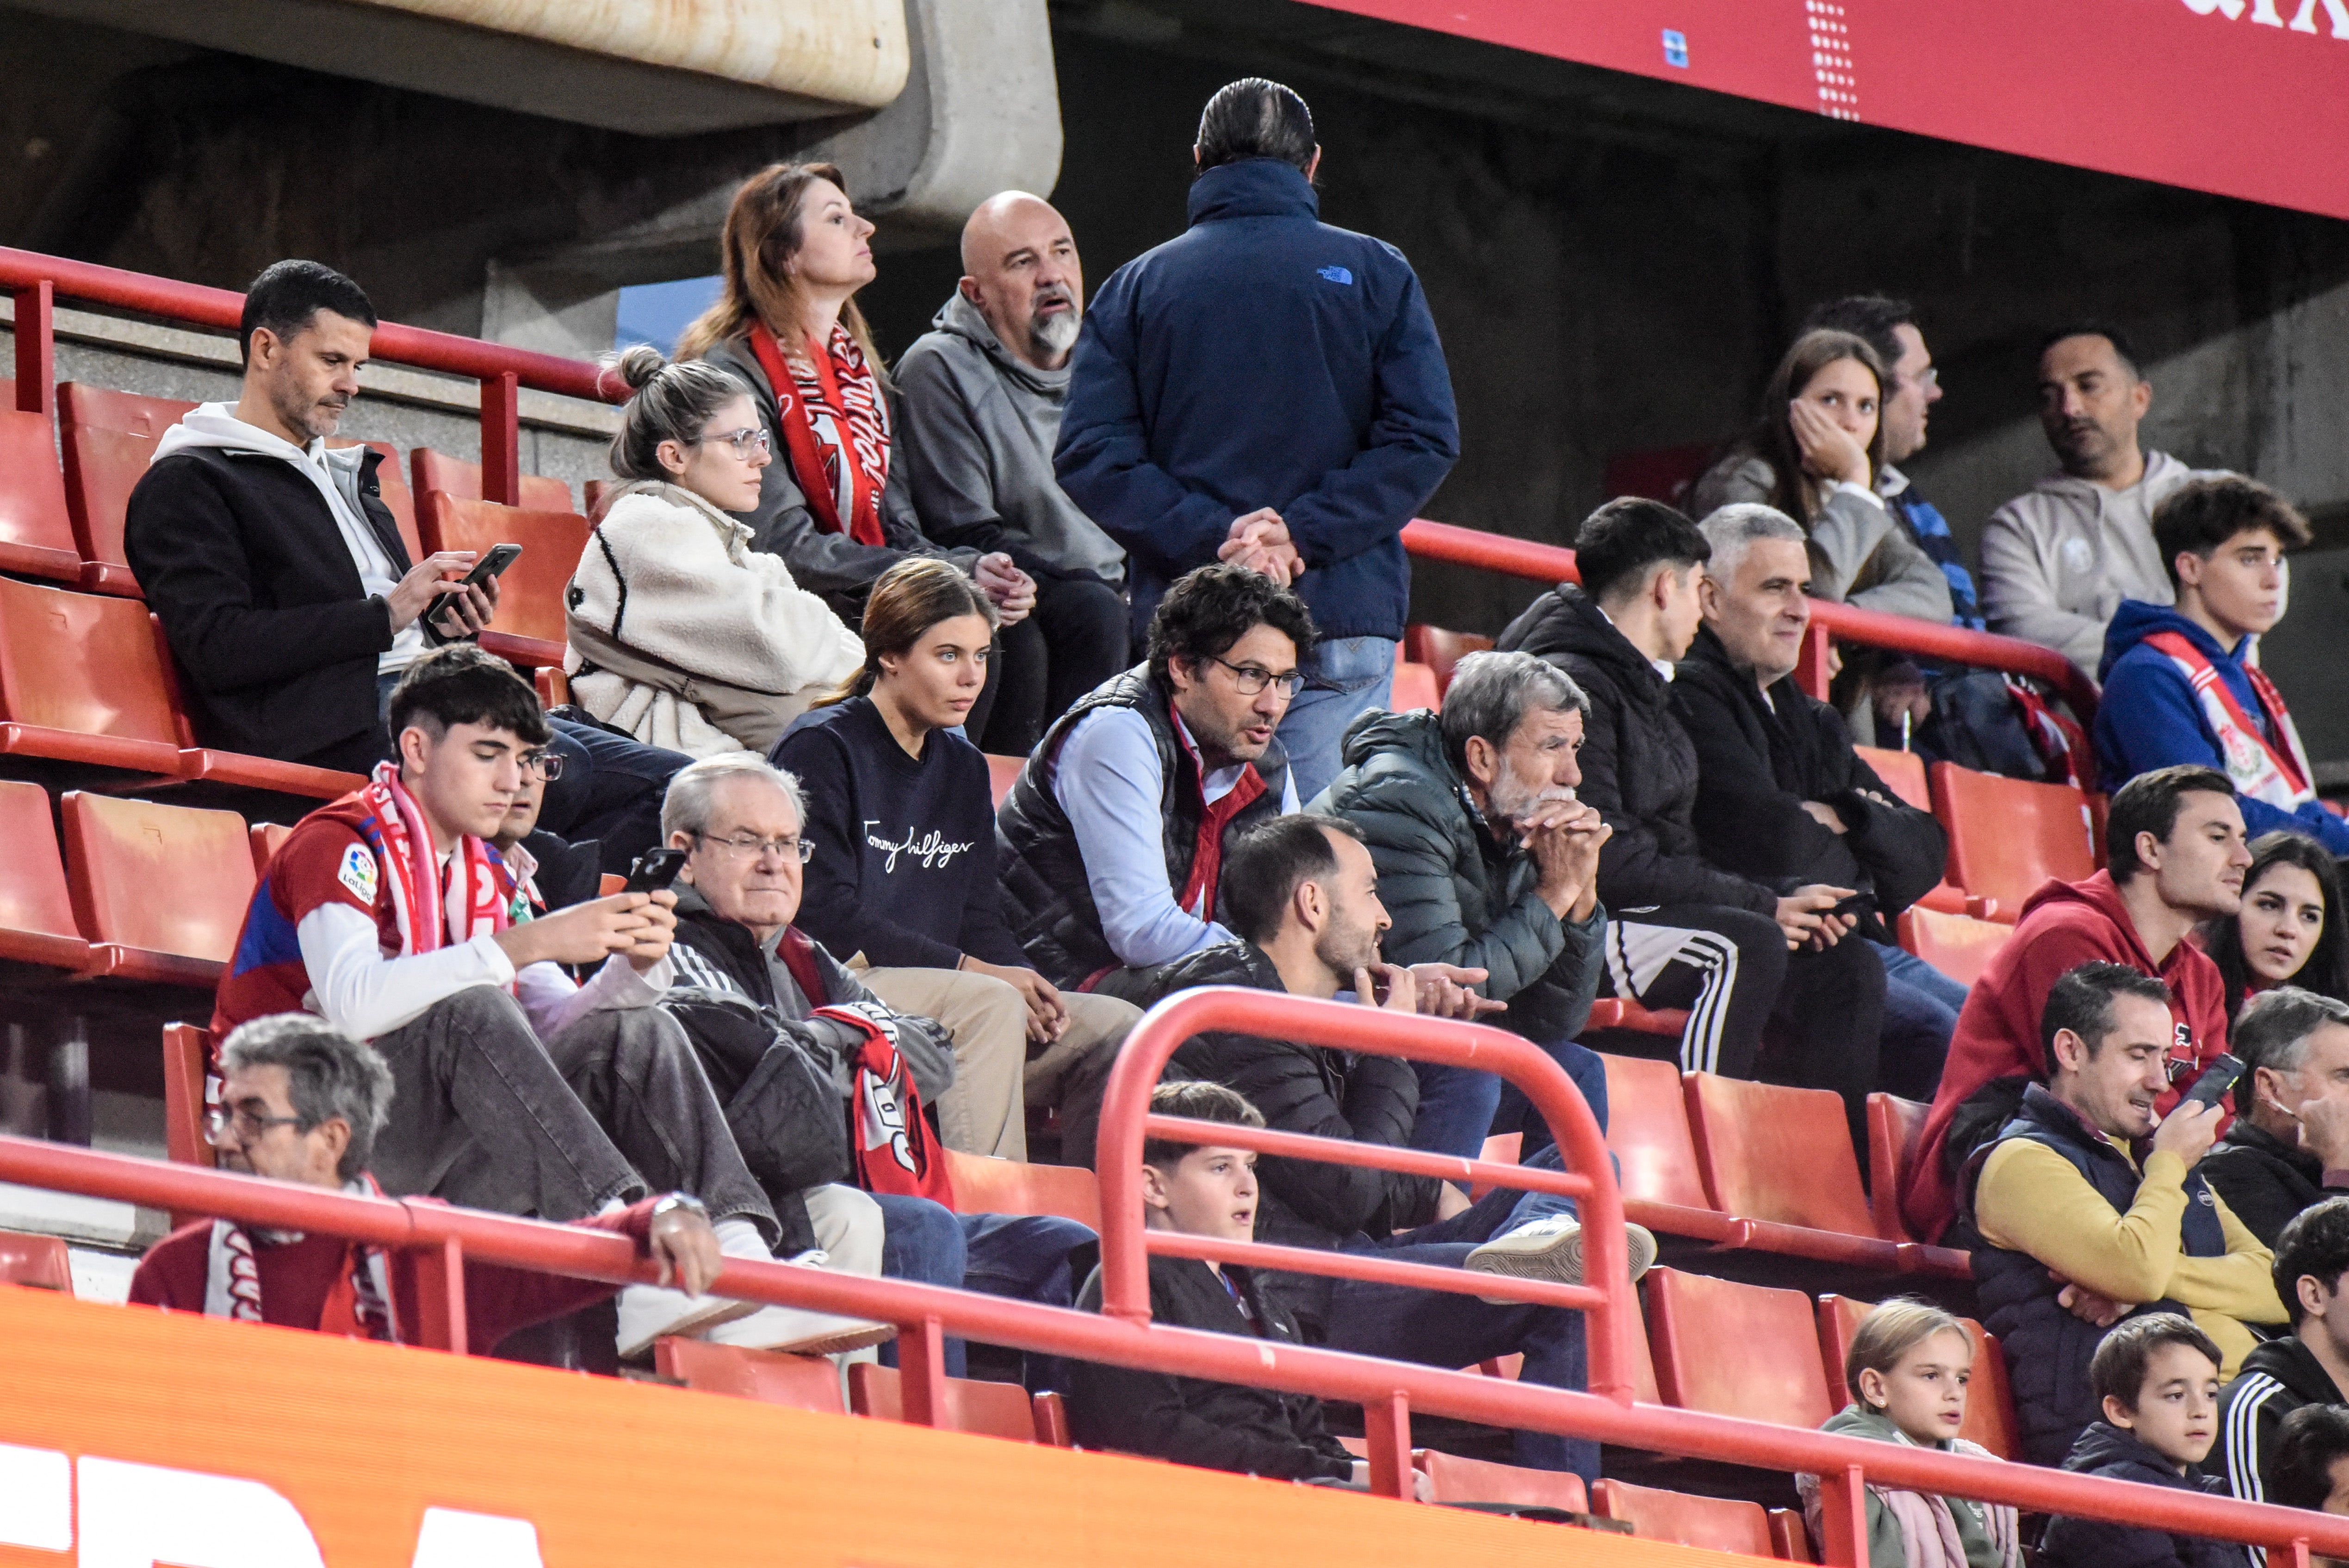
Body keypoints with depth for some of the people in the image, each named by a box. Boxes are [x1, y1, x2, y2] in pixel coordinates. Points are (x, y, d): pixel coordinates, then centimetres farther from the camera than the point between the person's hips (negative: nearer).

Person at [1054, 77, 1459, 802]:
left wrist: (1213, 537, -8)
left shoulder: (1135, 288, 10)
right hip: (1341, 627, -1)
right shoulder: (1376, 274, 7)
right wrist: (1305, 534, -8)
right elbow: (1422, 441, -4)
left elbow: (1090, 457, -1)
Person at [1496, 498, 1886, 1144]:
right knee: (1745, 948, -32)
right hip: (1584, 925, -10)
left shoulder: (1641, 685, 20)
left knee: (1846, 968, 0)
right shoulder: (1573, 683, -13)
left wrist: (1781, 900, 2)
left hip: (1661, 912, 10)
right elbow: (1607, 862, -20)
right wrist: (1760, 904, -14)